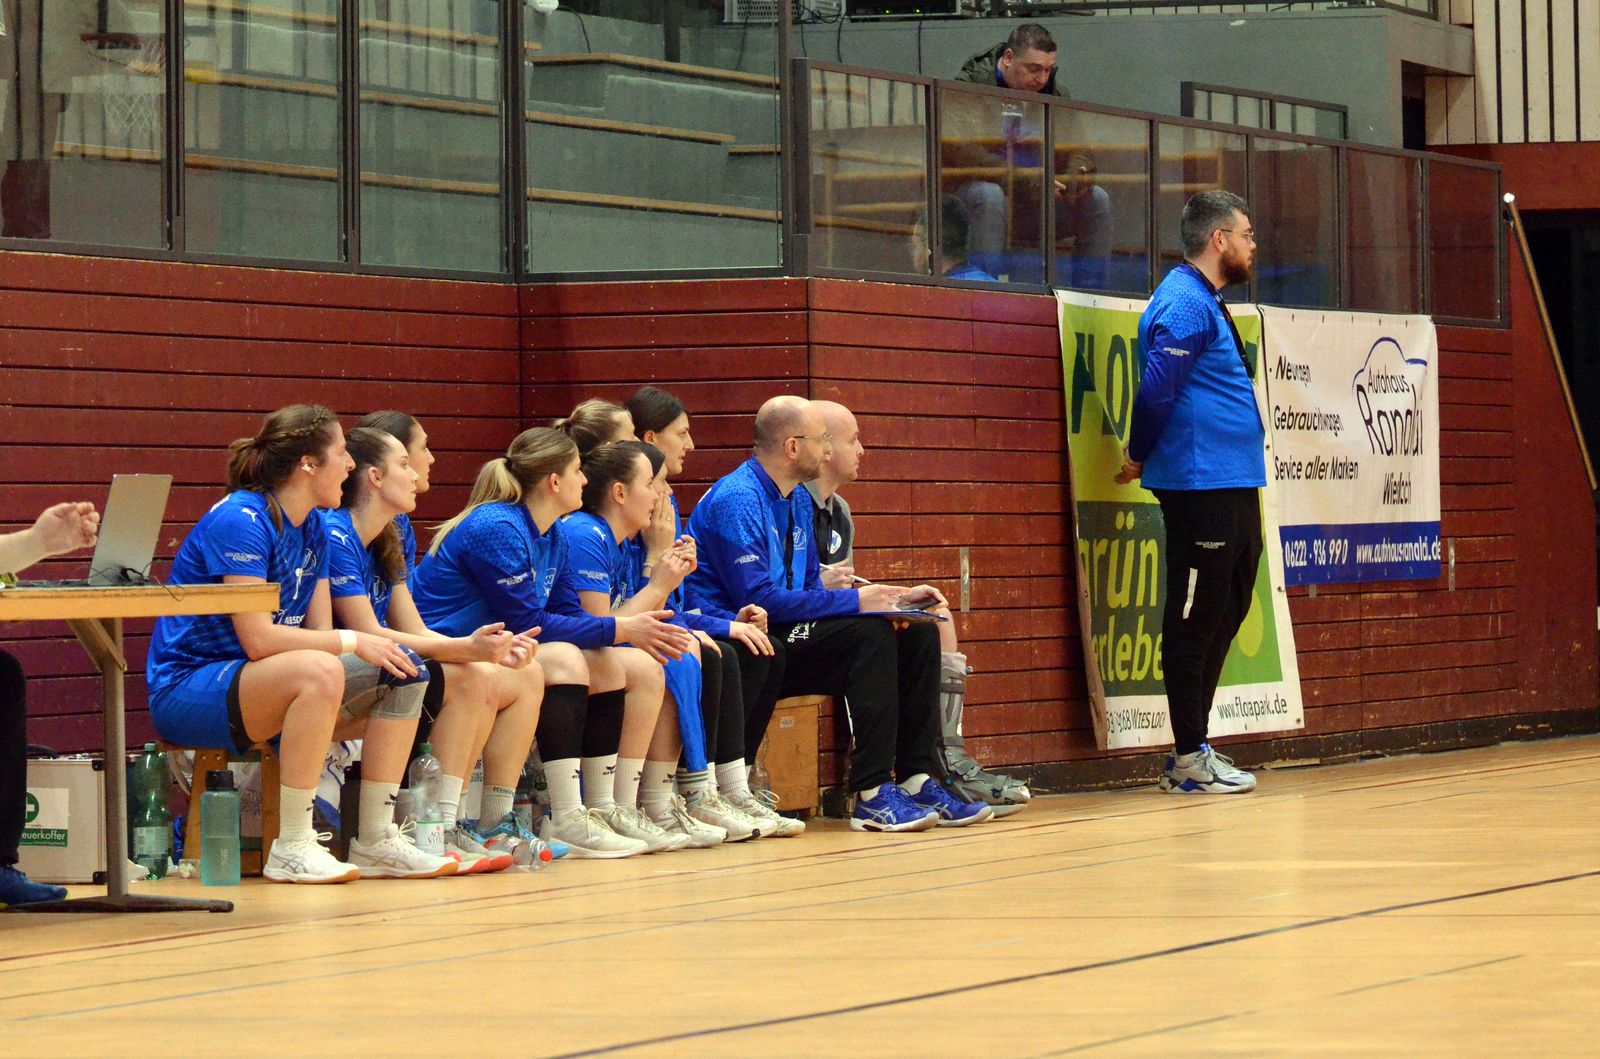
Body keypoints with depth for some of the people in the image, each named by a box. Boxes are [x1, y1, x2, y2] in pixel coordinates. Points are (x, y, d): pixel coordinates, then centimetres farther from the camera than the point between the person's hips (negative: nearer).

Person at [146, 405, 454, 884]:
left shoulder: (313, 529, 10)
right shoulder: (240, 521, -18)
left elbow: (318, 633, 5)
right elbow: (258, 639, -25)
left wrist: (375, 647, -15)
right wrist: (351, 641, -20)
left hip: (266, 688, 9)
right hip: (186, 691, -9)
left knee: (404, 672, -1)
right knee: (318, 670, -36)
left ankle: (376, 839, -2)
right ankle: (291, 847, -31)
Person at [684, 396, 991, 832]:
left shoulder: (798, 501, 15)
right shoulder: (737, 500, -16)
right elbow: (757, 599, -23)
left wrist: (891, 598, 2)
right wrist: (854, 601, -21)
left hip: (786, 634, 10)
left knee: (917, 636, -2)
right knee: (871, 634, -27)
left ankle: (917, 780, -7)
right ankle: (873, 795, -29)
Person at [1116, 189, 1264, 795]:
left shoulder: (1206, 303, 19)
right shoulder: (1185, 304, -13)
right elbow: (1157, 390, -20)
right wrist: (1140, 457, -7)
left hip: (1233, 487, 10)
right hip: (1200, 486, -10)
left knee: (1226, 614, 13)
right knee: (1196, 620, -5)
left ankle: (1193, 754, 20)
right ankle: (1189, 761, -1)